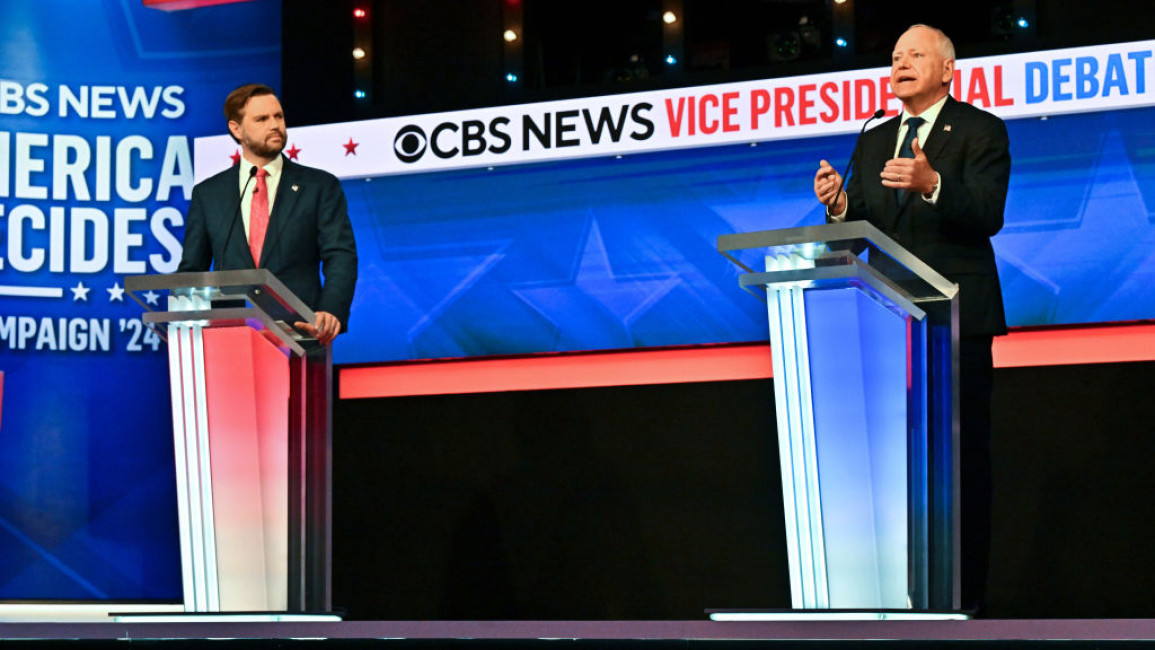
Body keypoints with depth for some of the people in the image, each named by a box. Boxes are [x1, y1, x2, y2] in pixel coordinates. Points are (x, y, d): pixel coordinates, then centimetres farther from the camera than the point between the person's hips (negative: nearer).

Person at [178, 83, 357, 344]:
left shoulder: (321, 186, 11)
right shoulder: (207, 194, 16)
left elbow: (340, 258, 2)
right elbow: (191, 271, 17)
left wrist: (331, 312, -18)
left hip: (298, 333, -1)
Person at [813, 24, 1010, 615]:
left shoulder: (979, 131, 0)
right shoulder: (874, 140, 17)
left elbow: (988, 216, -14)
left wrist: (932, 184, -31)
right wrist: (838, 205, -11)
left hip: (956, 317, -6)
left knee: (961, 454, -3)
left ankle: (965, 591, 2)